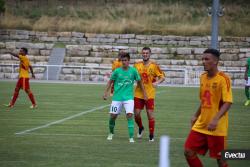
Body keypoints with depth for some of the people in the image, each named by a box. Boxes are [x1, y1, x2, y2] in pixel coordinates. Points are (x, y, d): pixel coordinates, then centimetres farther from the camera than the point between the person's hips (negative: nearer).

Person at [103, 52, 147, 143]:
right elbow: (110, 81, 8)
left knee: (129, 115, -17)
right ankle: (111, 133, 31)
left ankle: (131, 137, -12)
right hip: (117, 97, 1)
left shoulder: (133, 71, -3)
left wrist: (144, 93, 9)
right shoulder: (117, 71, -3)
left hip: (128, 97, -1)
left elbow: (139, 82, 8)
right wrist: (106, 92, 1)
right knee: (113, 116, 4)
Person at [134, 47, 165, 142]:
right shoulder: (137, 65, 5)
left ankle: (151, 135, 7)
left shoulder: (154, 66, -3)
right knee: (136, 114, 1)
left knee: (150, 114, -4)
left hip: (149, 94, -3)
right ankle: (141, 128, 31)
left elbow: (162, 77, -2)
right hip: (138, 94, 3)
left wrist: (157, 82, -19)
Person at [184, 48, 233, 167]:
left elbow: (228, 102, -21)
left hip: (216, 127, -7)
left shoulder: (223, 78, -14)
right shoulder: (203, 77, 8)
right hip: (201, 125, 7)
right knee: (188, 152, 1)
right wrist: (196, 116, 22)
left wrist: (216, 119, -32)